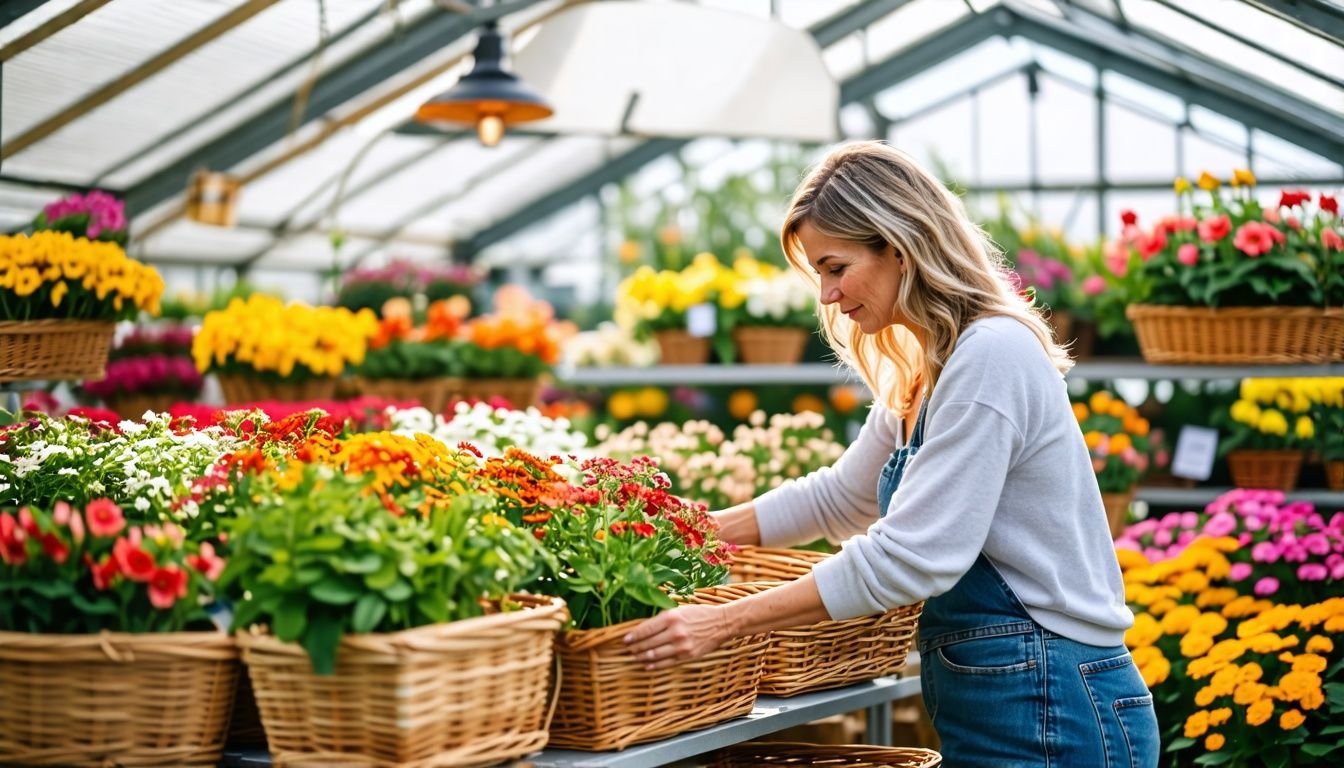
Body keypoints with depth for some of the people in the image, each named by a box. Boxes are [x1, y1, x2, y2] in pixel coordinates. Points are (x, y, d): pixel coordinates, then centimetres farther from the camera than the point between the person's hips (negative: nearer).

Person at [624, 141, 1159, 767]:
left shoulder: (990, 356, -18)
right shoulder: (925, 374, 12)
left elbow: (911, 557, -22)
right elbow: (841, 497, 24)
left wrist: (726, 622, -20)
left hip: (1048, 713, -9)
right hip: (991, 704, 9)